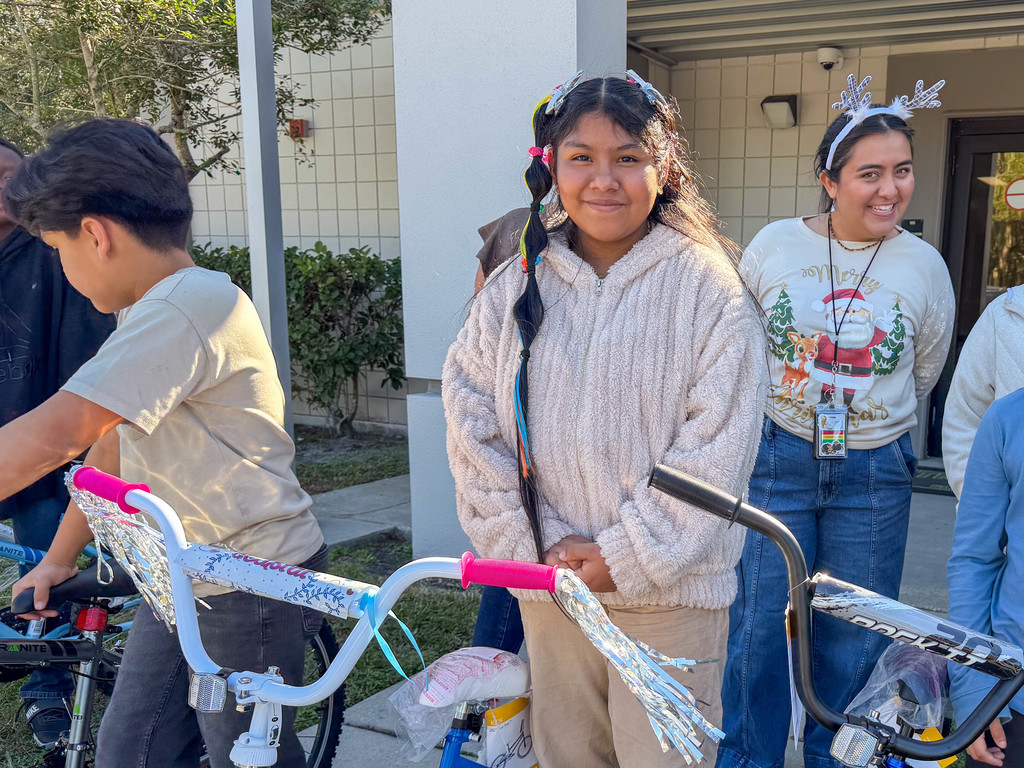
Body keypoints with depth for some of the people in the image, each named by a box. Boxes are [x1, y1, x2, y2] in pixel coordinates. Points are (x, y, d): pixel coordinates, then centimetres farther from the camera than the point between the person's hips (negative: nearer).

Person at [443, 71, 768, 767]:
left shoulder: (707, 287, -8)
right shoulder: (515, 289, 1)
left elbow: (716, 447, -12)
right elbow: (472, 425, -2)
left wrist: (628, 557, -14)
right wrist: (536, 545, -9)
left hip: (668, 590, -3)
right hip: (547, 584, 3)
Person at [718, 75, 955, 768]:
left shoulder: (925, 266, 0)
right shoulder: (774, 244, -2)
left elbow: (924, 371, 14)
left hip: (873, 475, 1)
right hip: (775, 458, -1)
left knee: (853, 640, 11)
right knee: (758, 629, 6)